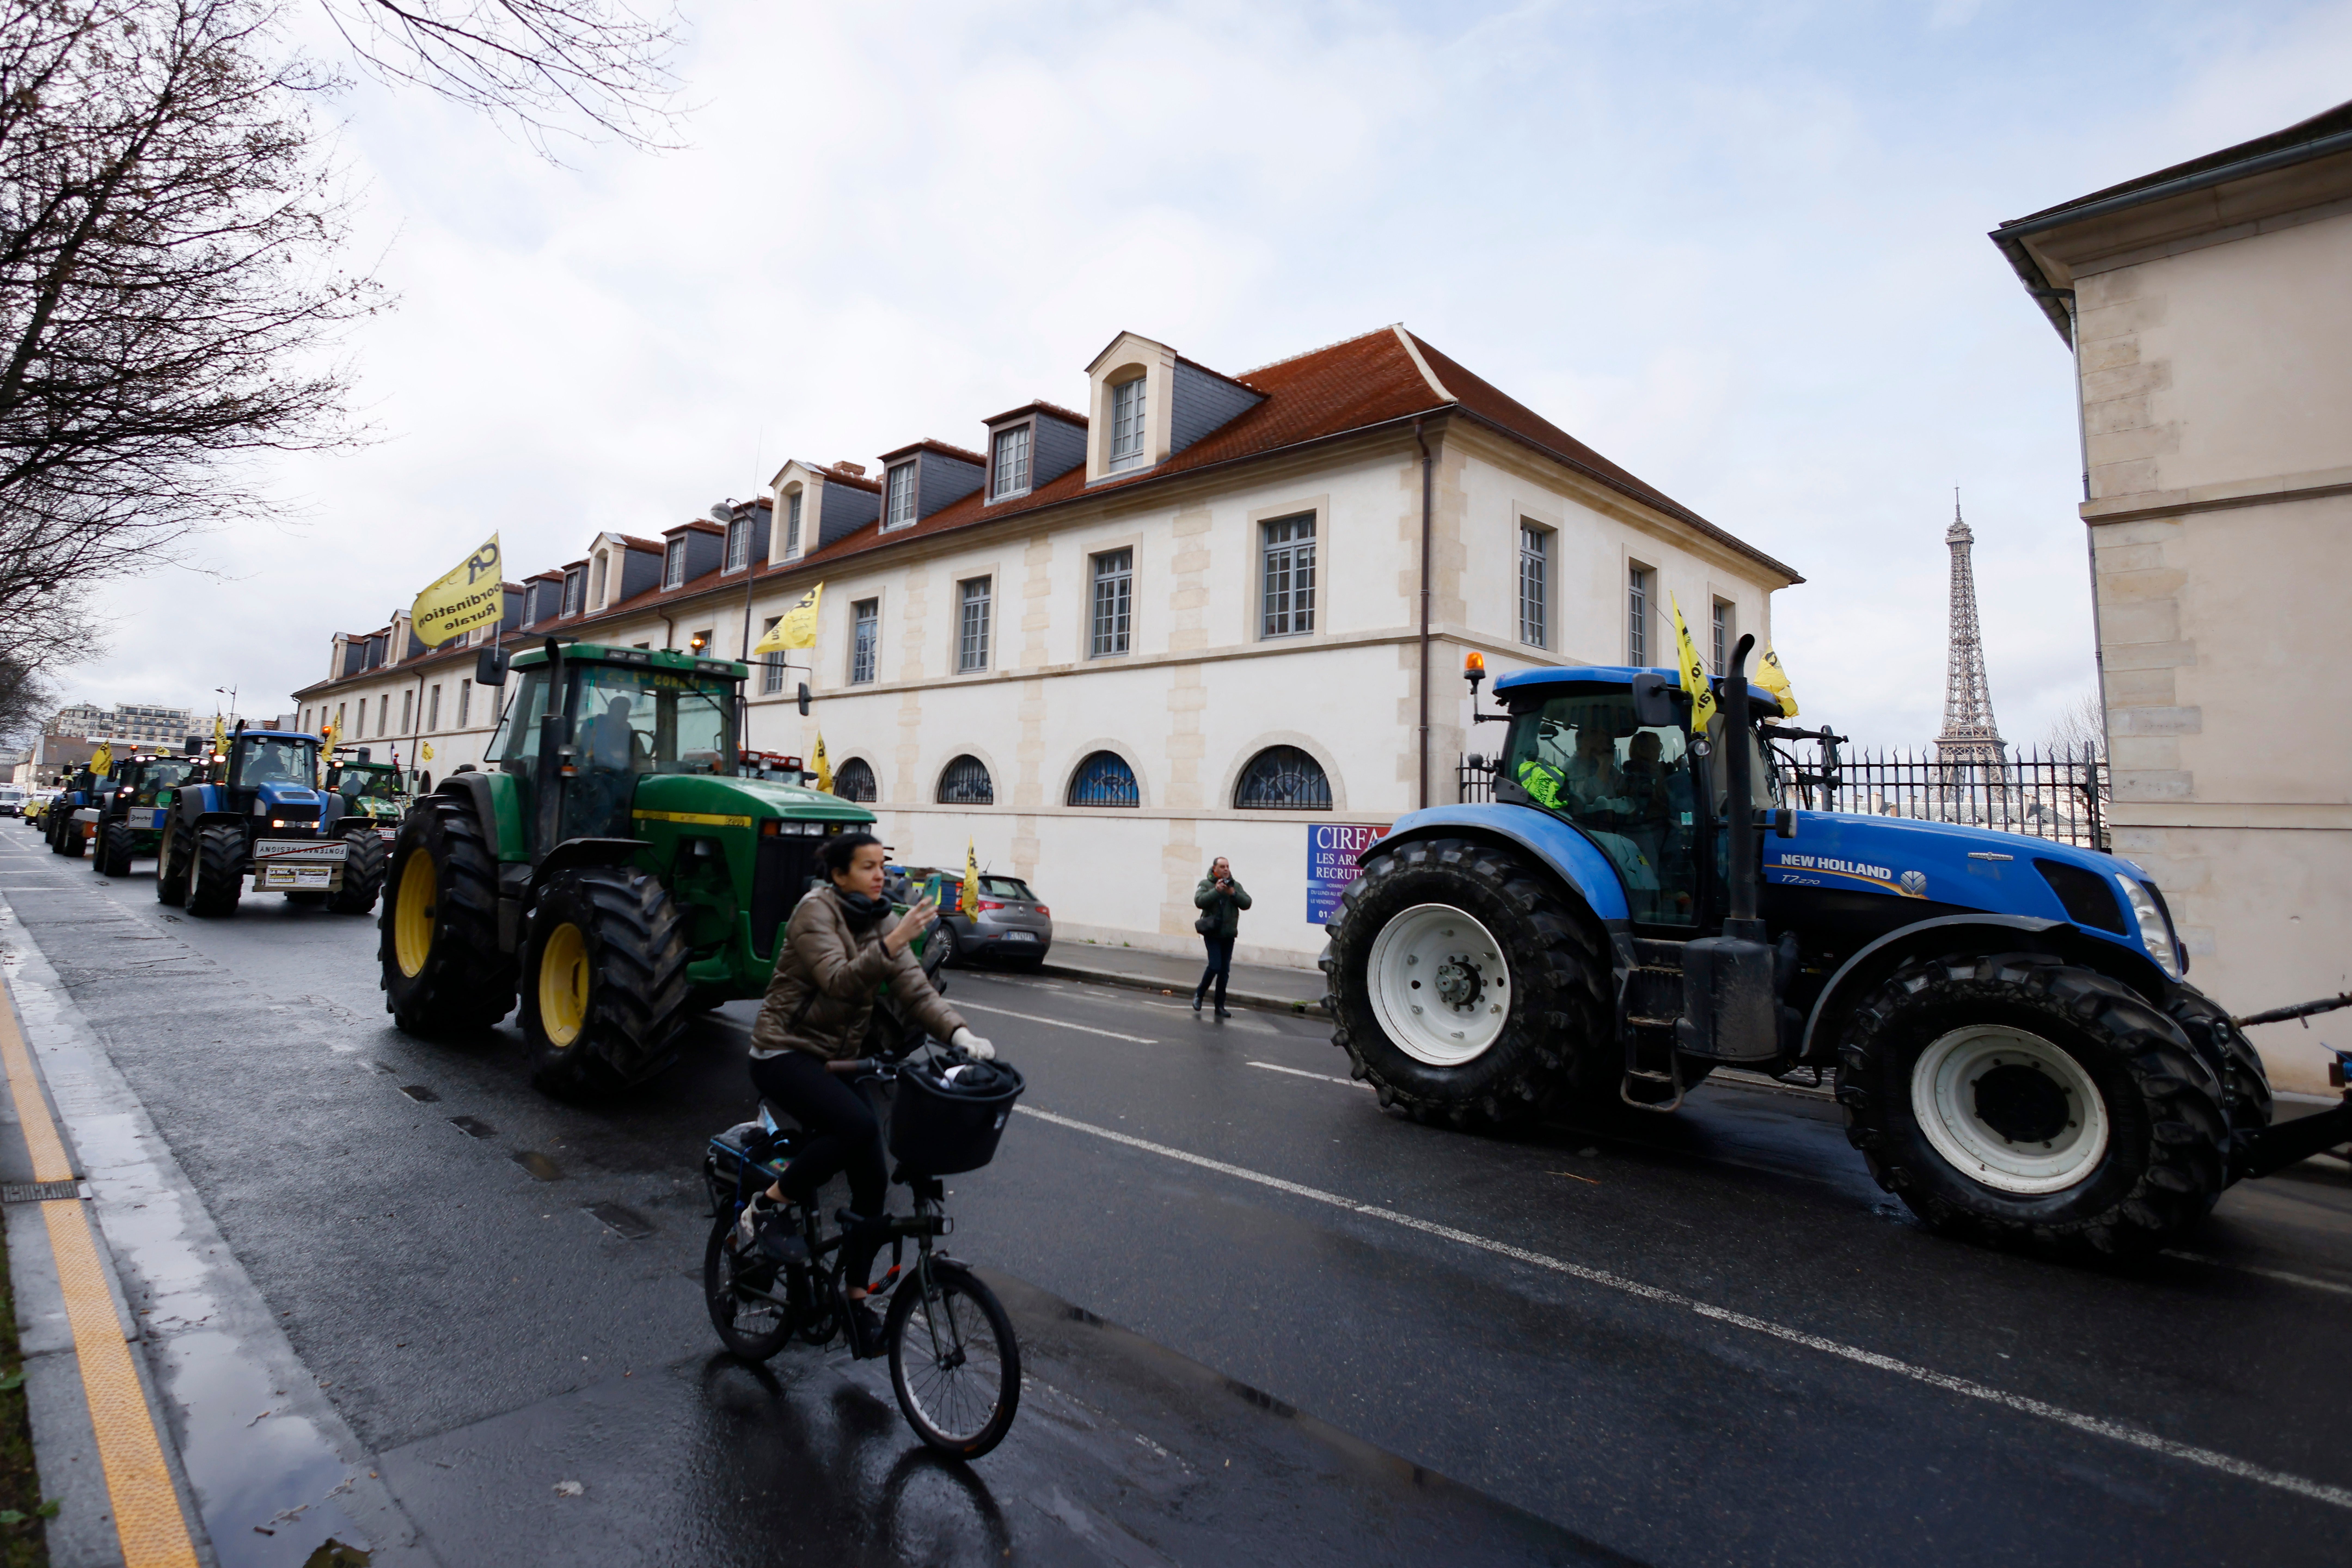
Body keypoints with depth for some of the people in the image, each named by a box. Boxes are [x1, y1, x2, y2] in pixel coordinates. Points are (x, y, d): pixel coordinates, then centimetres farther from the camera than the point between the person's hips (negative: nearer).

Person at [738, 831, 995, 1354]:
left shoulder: (882, 922, 4)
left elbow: (915, 989, -7)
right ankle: (768, 1203, -8)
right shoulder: (816, 910, -13)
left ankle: (856, 1298, 14)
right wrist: (893, 944, -42)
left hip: (837, 1059, 7)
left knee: (872, 1181, -2)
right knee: (858, 1126, -31)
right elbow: (840, 981, -28)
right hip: (785, 1052, -6)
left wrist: (958, 1032, -24)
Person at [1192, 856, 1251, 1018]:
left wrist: (1233, 893, -15)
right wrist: (1216, 890, -23)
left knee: (1225, 971, 5)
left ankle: (1220, 1006, 14)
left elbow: (1247, 903, -2)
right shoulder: (1206, 884, -2)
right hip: (1212, 933, -4)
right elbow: (1199, 901, -19)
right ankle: (1199, 993, 12)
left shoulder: (1236, 886, 9)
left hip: (1229, 935, 4)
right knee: (1215, 966, -14)